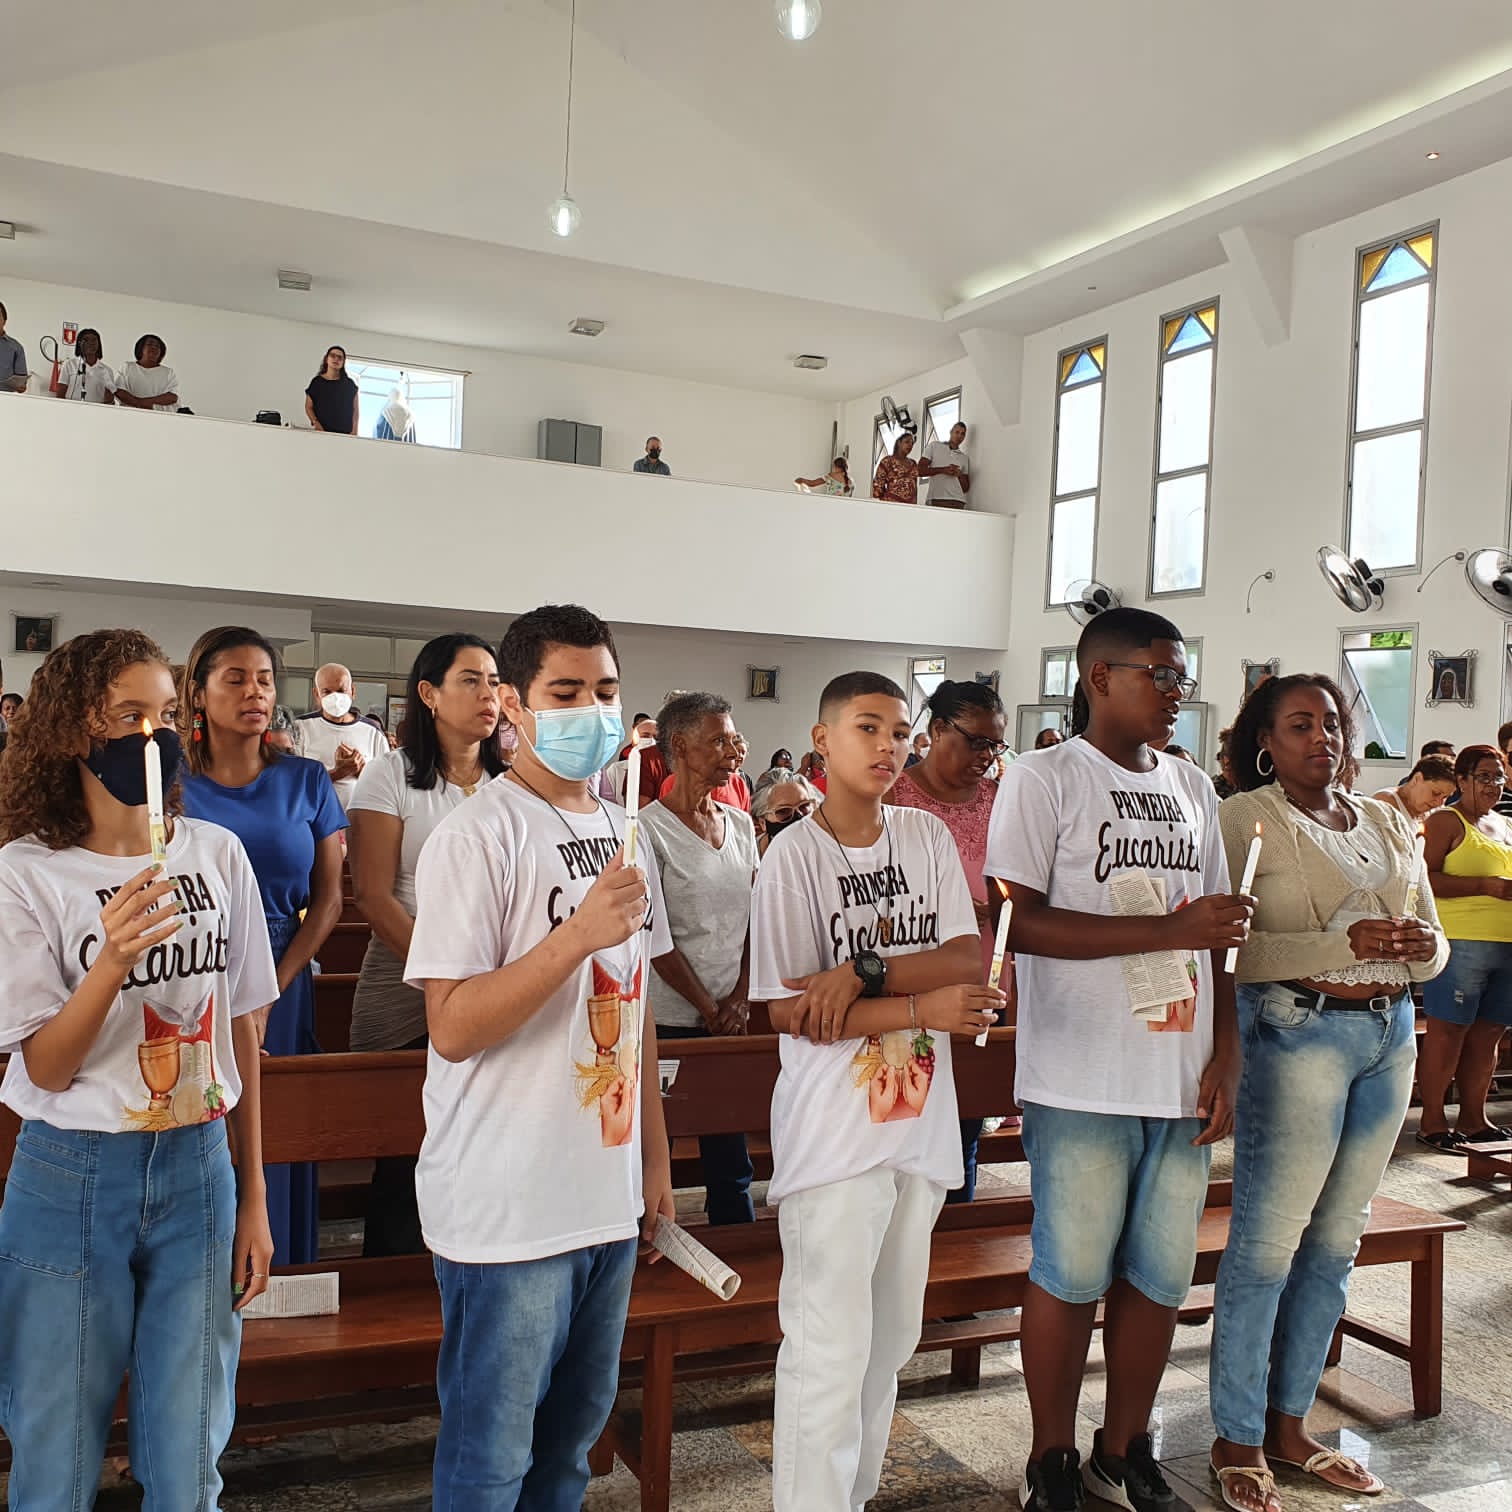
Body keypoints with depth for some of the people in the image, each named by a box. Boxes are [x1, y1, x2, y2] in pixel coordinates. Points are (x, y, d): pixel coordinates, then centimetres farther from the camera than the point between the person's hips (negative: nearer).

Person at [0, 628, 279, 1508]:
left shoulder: (217, 855, 1)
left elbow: (242, 1035, 7)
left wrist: (253, 1199, 9)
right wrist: (113, 958, -27)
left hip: (199, 1174, 3)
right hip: (72, 1180, -2)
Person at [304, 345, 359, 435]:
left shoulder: (349, 385, 11)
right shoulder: (316, 382, 9)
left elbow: (355, 410, 9)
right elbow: (309, 407, 8)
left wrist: (354, 431, -3)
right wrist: (316, 423, -9)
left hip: (345, 434, 1)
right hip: (322, 432, -1)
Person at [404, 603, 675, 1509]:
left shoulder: (623, 836, 9)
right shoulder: (477, 837, -14)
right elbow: (452, 1028, -20)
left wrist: (656, 1156, 16)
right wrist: (578, 934, -28)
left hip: (609, 1198, 7)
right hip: (508, 1210, -7)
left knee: (576, 1431, 20)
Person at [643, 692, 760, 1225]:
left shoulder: (739, 823, 9)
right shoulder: (649, 830, -9)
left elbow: (754, 917, 11)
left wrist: (740, 997, 0)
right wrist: (709, 1010, -8)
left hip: (731, 1016, 5)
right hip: (669, 1020, -5)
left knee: (730, 1155, 11)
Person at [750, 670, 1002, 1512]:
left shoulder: (928, 837, 5)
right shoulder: (796, 854, -9)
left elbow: (969, 959, -5)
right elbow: (788, 1010, -14)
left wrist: (863, 975, -19)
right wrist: (921, 1009, -19)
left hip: (921, 1120, 5)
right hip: (833, 1128, -5)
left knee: (890, 1340, 16)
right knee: (830, 1349, 0)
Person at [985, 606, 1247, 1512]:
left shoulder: (1194, 789, 13)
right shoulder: (1044, 779, -6)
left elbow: (1216, 937, 15)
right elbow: (1018, 923, -15)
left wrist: (1224, 1061, 6)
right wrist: (1171, 928, -19)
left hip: (1182, 1081, 6)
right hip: (1083, 1085, -5)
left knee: (1161, 1275, 13)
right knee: (1072, 1276, 5)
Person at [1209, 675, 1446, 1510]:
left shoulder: (1387, 821, 14)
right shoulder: (1244, 818, -6)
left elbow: (1432, 942, 17)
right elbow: (1229, 948, -15)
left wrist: (1422, 946, -6)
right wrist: (1344, 945, -22)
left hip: (1390, 1035, 7)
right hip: (1298, 1030, -7)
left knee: (1336, 1239, 13)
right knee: (1267, 1242, -3)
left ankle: (1289, 1423, 27)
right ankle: (1237, 1440, 13)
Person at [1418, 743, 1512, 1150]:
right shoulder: (1446, 821, -3)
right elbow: (1426, 879, -13)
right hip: (1461, 940, -7)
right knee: (1448, 1028, -5)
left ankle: (1473, 1119, 18)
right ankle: (1432, 1122, 0)